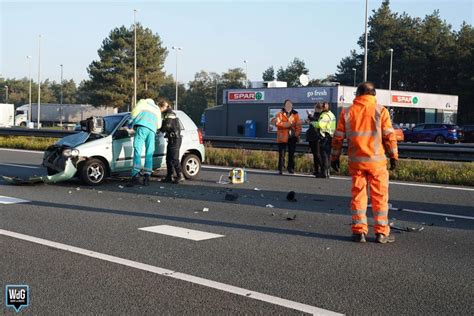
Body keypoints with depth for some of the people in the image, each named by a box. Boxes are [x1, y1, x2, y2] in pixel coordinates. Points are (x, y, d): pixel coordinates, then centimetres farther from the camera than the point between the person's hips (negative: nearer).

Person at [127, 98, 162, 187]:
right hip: (152, 130, 4)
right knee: (149, 154, 7)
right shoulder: (157, 109, 36)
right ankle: (147, 177, -2)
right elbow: (159, 125, 29)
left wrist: (131, 122, 19)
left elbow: (135, 111, 6)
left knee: (137, 151, -12)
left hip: (142, 127, -4)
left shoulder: (143, 102, 24)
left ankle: (136, 176, -26)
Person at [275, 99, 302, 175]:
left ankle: (291, 168, 17)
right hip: (283, 137, -2)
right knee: (282, 154, -2)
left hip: (292, 137, 2)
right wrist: (288, 124, -17)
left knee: (291, 154, 7)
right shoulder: (280, 114, 4)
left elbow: (298, 125, 5)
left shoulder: (295, 114, 10)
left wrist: (297, 134, -6)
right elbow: (277, 123, -12)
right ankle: (280, 169, 4)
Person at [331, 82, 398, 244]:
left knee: (358, 195, 9)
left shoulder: (347, 112, 3)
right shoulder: (380, 111, -3)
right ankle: (381, 233, 6)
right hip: (376, 160, -2)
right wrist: (393, 156, 4)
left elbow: (338, 137, 4)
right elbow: (389, 135, -5)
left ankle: (359, 232, 7)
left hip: (355, 161, 2)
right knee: (380, 196, 5)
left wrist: (335, 157, 14)